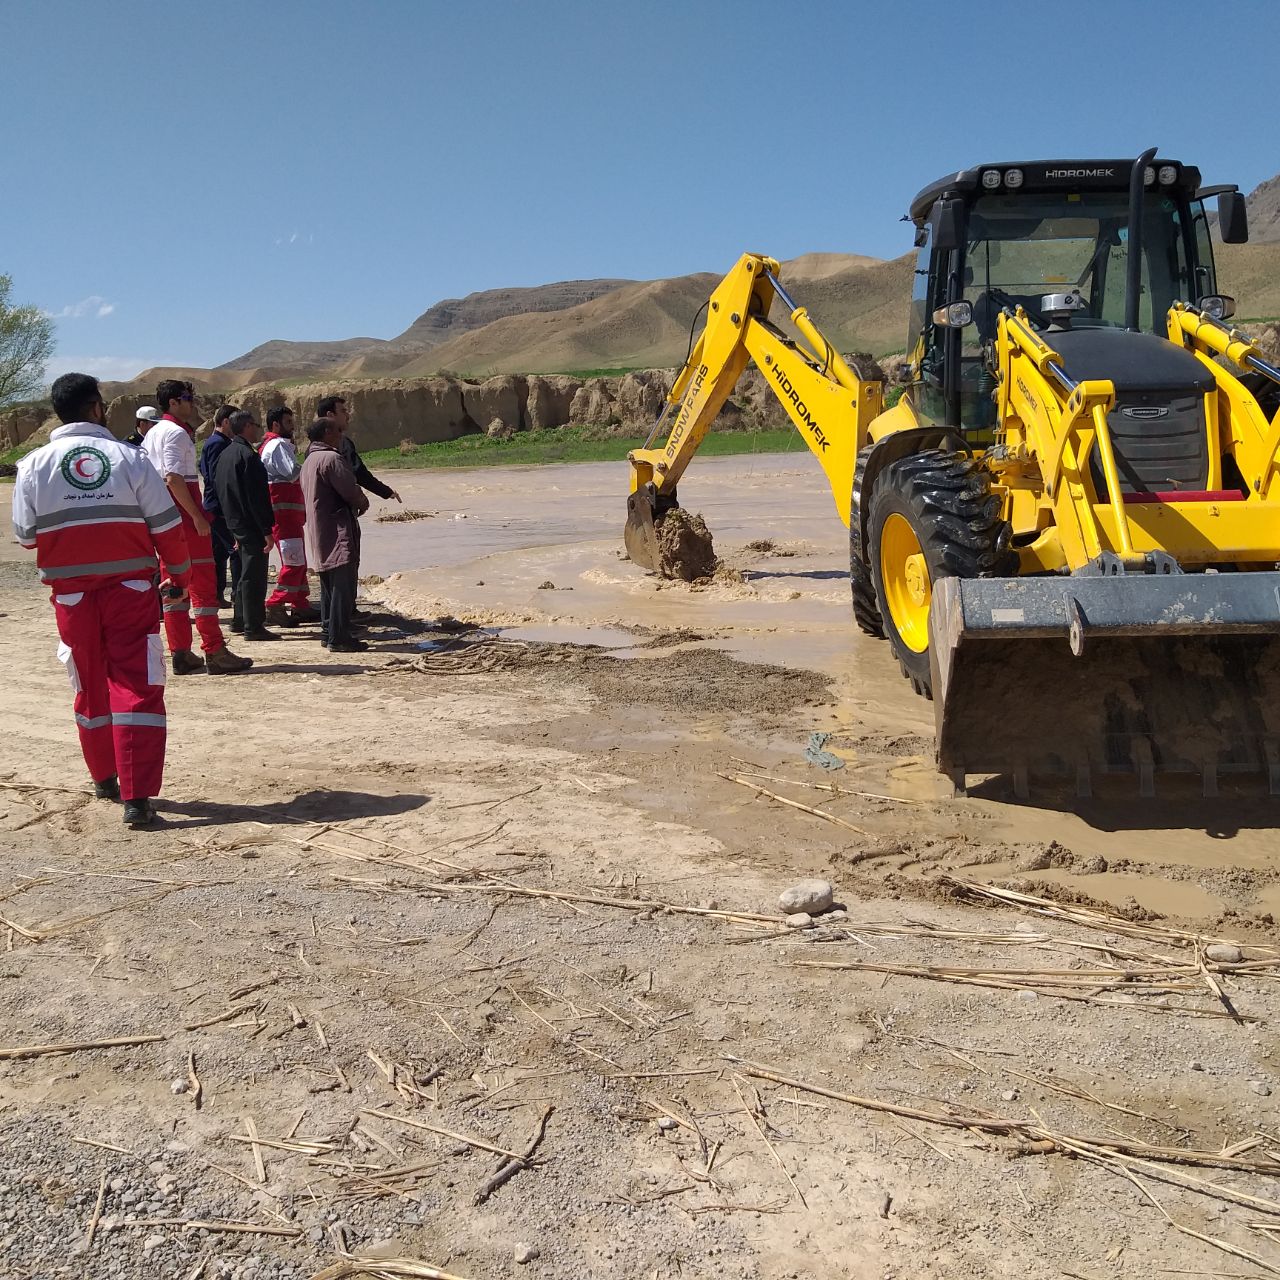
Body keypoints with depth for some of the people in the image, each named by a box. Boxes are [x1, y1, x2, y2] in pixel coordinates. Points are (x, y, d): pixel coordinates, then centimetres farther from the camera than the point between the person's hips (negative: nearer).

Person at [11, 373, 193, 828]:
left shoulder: (34, 465, -1)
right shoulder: (129, 457, -6)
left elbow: (27, 535, 2)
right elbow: (167, 525, -5)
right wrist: (179, 575, 9)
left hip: (72, 591, 2)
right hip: (131, 587, -2)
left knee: (91, 685, 18)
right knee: (136, 687, -2)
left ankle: (104, 778, 33)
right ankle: (136, 798, -8)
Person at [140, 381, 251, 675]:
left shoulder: (152, 433, 18)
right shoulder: (176, 432, -11)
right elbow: (174, 478, -21)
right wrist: (197, 516, -21)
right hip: (183, 515, -9)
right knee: (203, 581, -7)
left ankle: (181, 654, 10)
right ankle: (214, 652, -7)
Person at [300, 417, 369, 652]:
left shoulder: (309, 461, 18)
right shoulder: (330, 458, -14)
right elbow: (350, 490, -19)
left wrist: (357, 501, 11)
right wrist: (362, 502, 3)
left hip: (320, 535, 10)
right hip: (338, 532, -10)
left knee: (329, 585, 15)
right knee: (343, 585, -9)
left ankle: (328, 632, 20)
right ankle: (338, 638, -9)